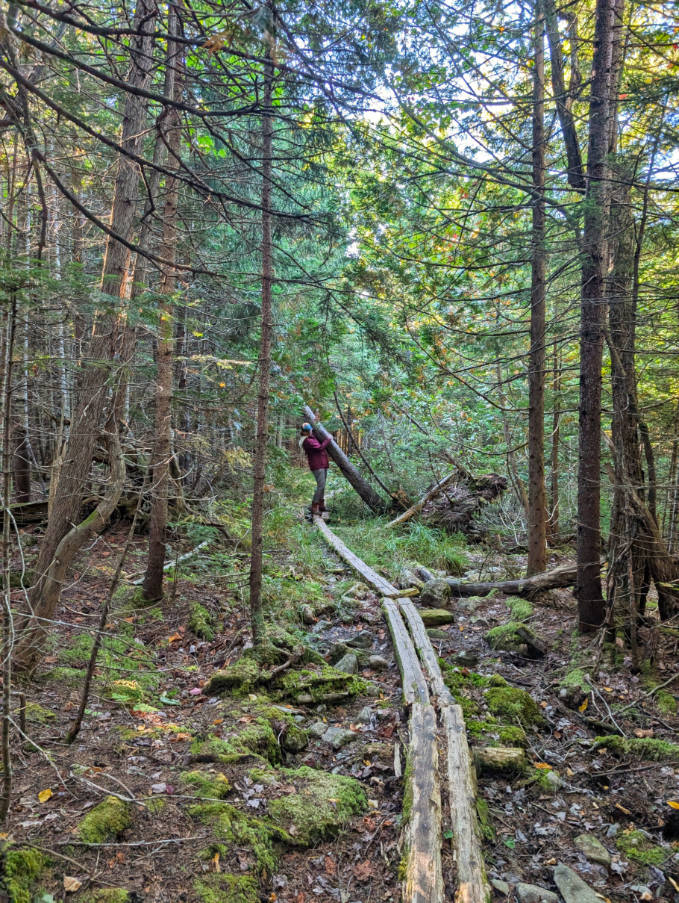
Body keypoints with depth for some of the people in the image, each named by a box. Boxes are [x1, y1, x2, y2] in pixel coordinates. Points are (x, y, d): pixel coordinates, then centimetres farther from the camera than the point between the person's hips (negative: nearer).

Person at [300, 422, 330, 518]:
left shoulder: (312, 437, 14)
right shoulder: (307, 441, -17)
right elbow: (320, 447, -21)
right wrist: (328, 439, -8)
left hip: (323, 465, 10)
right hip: (317, 466, -10)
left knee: (322, 485, 16)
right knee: (320, 486, -15)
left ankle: (321, 505, 26)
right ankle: (314, 508, -13)